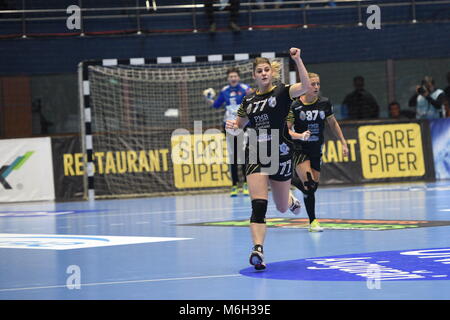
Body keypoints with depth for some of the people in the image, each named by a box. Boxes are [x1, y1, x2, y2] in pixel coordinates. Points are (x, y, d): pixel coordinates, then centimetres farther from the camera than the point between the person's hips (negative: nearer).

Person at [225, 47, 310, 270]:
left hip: (280, 155, -2)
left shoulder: (282, 92, -4)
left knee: (281, 207, 14)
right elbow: (240, 123, 23)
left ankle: (291, 200, 52)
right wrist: (233, 126, 0)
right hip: (255, 156, 2)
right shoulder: (249, 100, 9)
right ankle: (257, 250, -23)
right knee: (258, 205, -16)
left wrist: (297, 60, -32)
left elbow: (305, 86, -24)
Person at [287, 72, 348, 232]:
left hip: (316, 150, 5)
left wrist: (343, 143, 9)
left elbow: (333, 123, 12)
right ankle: (313, 221, -5)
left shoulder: (325, 103, -3)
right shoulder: (295, 106, -13)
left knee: (314, 185, 4)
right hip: (299, 150, -5)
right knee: (309, 185, -17)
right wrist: (300, 135, -29)